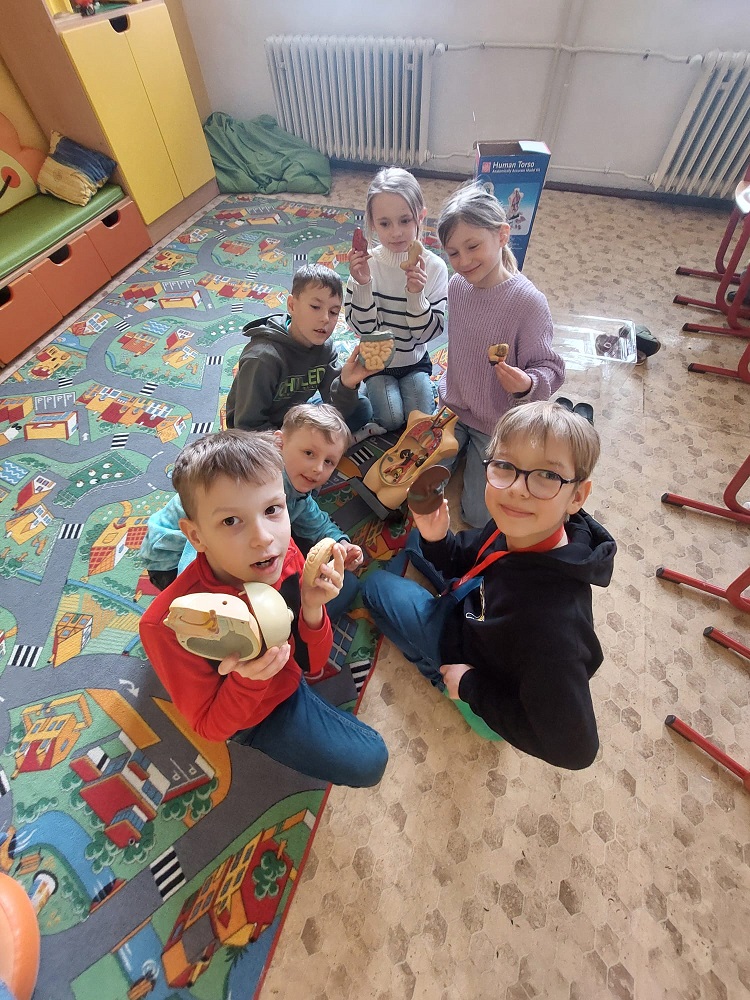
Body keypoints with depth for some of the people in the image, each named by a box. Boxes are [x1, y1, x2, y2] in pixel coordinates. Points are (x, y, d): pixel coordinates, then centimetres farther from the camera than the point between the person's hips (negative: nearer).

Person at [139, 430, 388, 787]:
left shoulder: (287, 556, -26)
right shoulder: (170, 624, -37)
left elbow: (313, 663, -13)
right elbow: (210, 728, -19)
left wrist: (313, 610, -33)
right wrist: (248, 679, -40)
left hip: (291, 676, 4)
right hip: (253, 718, -3)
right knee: (368, 760, 0)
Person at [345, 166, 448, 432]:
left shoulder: (434, 267, -12)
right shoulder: (365, 264, -13)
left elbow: (427, 333, -13)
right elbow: (363, 327, -13)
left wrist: (416, 294, -29)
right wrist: (362, 284, -28)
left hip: (414, 361, 1)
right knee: (391, 420, -15)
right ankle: (375, 387, 16)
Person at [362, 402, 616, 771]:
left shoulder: (550, 618, -44)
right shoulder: (516, 530, -23)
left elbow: (574, 748, -33)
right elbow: (466, 562, -2)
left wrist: (471, 686, -24)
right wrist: (436, 540, -24)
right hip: (473, 616, 6)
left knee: (376, 585, 7)